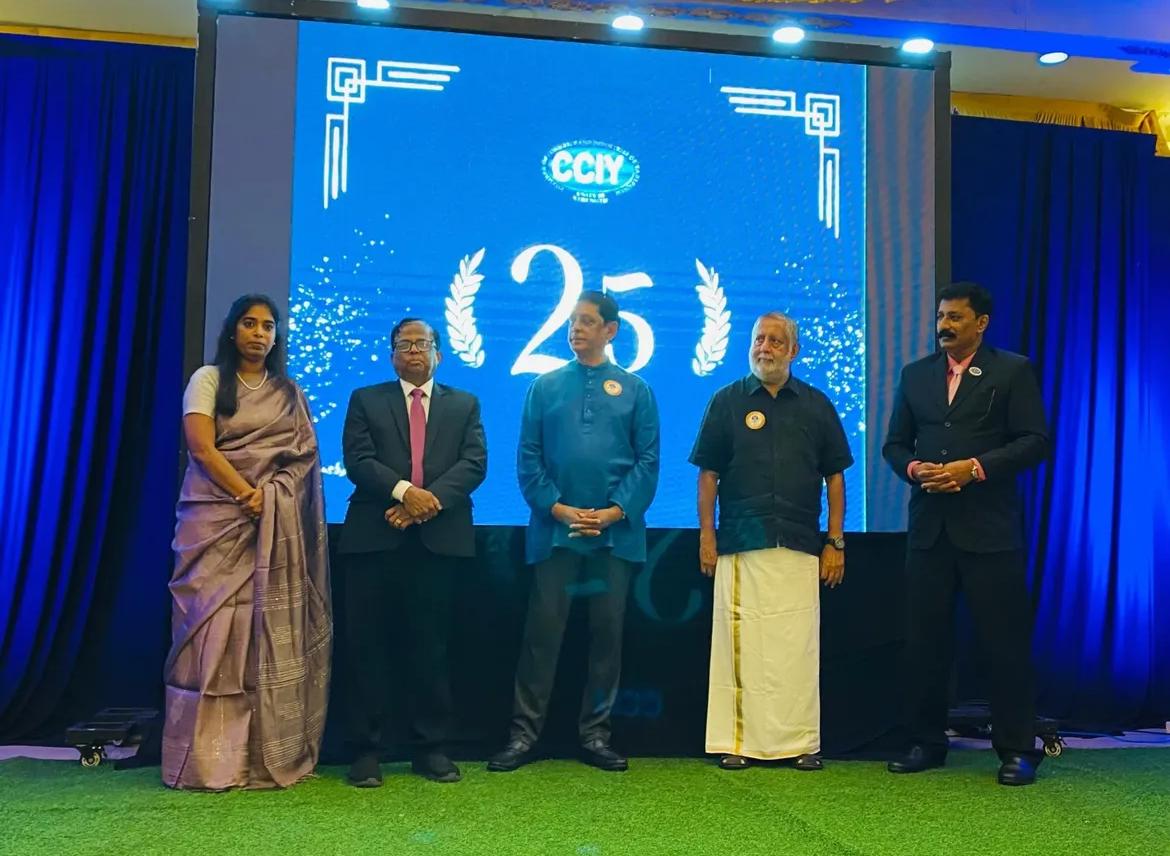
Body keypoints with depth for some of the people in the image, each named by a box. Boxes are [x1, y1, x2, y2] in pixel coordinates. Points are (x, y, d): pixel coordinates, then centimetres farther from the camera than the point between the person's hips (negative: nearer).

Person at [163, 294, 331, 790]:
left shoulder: (289, 393, 16)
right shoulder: (208, 380, 5)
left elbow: (306, 455, 8)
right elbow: (201, 447, -7)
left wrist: (270, 497, -8)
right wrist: (247, 496, -14)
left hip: (278, 525, 3)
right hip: (218, 519, -3)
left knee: (271, 632, -1)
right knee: (216, 629, -7)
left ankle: (267, 756, 1)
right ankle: (208, 759, -5)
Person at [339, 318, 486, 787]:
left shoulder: (464, 405, 15)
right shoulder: (365, 400, 13)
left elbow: (474, 463, 2)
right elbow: (357, 459, -1)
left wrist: (430, 500, -13)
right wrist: (404, 491, -16)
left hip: (440, 538, 1)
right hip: (375, 537, 0)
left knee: (431, 646, 5)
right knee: (370, 647, 1)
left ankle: (431, 747, 13)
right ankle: (366, 749, 8)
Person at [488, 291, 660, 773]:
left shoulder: (635, 390, 7)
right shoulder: (545, 387, 8)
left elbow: (648, 460, 2)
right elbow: (528, 458, 4)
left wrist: (616, 511, -10)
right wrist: (556, 507, -9)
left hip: (616, 531, 0)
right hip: (555, 529, 0)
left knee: (607, 633, 6)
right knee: (542, 632, 1)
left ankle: (595, 734, 17)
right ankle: (524, 733, 9)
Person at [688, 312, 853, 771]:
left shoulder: (816, 405, 11)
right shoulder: (727, 402, 7)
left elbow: (835, 476, 11)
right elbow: (708, 473, 6)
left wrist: (835, 542, 5)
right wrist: (706, 536, -1)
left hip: (800, 545, 1)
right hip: (739, 546, -1)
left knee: (798, 646, 2)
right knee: (739, 643, -1)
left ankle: (801, 742, 11)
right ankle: (736, 741, 6)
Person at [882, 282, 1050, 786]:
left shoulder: (1013, 371, 2)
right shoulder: (916, 374, 13)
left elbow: (1035, 441, -5)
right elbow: (895, 443, 15)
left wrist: (975, 468, -16)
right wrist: (914, 468, -6)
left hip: (989, 529, -4)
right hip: (929, 527, 4)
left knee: (1006, 640, 1)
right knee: (925, 639, 7)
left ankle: (1016, 749, 13)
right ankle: (926, 742, 19)